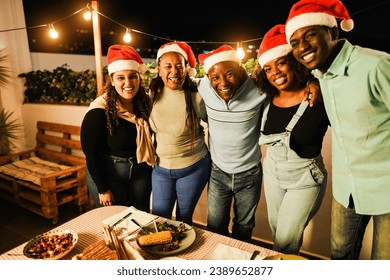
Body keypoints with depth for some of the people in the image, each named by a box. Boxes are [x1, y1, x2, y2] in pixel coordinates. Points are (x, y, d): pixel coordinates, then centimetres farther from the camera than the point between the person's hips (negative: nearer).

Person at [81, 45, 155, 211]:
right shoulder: (99, 112, -21)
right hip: (107, 176, -4)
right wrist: (102, 189, -11)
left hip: (140, 173, 5)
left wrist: (149, 170, 5)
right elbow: (90, 153, -15)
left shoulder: (145, 103, -6)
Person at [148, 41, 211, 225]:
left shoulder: (196, 98, -17)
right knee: (158, 218, 15)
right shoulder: (152, 96, -5)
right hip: (160, 167, 3)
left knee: (184, 218, 17)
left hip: (193, 168, -3)